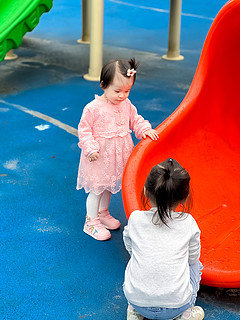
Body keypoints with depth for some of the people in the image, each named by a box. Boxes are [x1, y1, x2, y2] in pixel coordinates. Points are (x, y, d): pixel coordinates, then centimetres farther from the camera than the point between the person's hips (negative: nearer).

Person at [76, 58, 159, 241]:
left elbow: (135, 120, 14)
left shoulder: (127, 105, 0)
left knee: (109, 185, 22)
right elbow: (84, 129, -13)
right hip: (100, 156, -6)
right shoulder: (93, 108, -19)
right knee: (96, 189, 4)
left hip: (118, 155, 6)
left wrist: (145, 129, -5)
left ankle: (103, 214, 42)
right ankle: (91, 222, 19)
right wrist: (90, 149, -20)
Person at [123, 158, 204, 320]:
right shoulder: (188, 223, -6)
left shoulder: (135, 218, -4)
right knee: (195, 265, 28)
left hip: (137, 300, 1)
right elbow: (193, 258, 8)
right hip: (176, 305, -1)